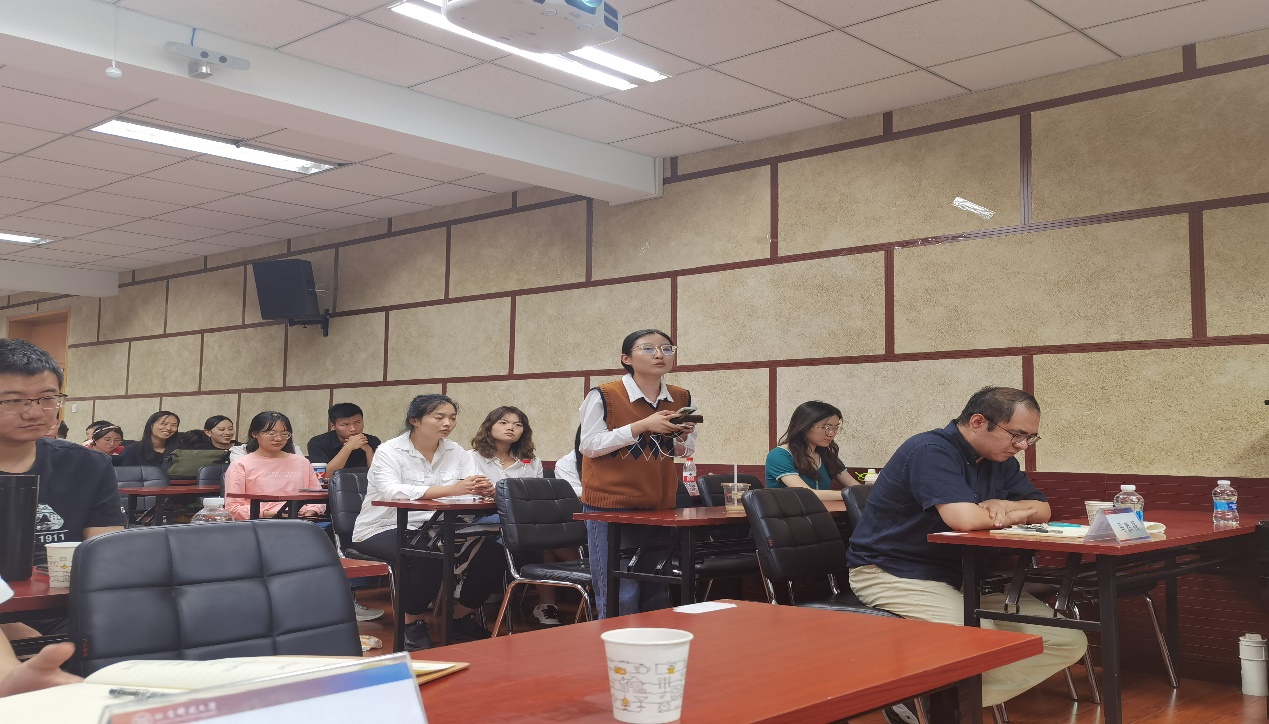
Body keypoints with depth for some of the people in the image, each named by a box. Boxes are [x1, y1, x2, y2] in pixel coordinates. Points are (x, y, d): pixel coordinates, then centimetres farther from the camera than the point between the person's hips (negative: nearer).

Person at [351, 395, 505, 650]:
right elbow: (391, 491, -29)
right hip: (384, 529, -5)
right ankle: (413, 624, -11)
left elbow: (472, 486, -5)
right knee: (426, 556, -36)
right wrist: (450, 489, -40)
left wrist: (484, 488, -34)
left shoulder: (456, 451, 6)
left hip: (433, 529, 6)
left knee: (492, 552, -14)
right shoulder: (389, 452, -11)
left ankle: (462, 617, 8)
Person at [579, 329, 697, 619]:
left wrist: (682, 437, -8)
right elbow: (589, 445, -13)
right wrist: (641, 426, -19)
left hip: (660, 506, 5)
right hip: (611, 506, -5)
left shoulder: (681, 399, 5)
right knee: (619, 598, -6)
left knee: (656, 596, 12)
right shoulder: (603, 396, -10)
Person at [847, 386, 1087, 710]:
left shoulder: (1000, 461, 10)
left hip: (962, 575, 9)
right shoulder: (931, 451, -19)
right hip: (892, 574, -9)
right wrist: (1012, 515, -9)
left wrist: (1001, 505, -11)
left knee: (1069, 641, -3)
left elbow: (1042, 510, 12)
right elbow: (964, 519, -31)